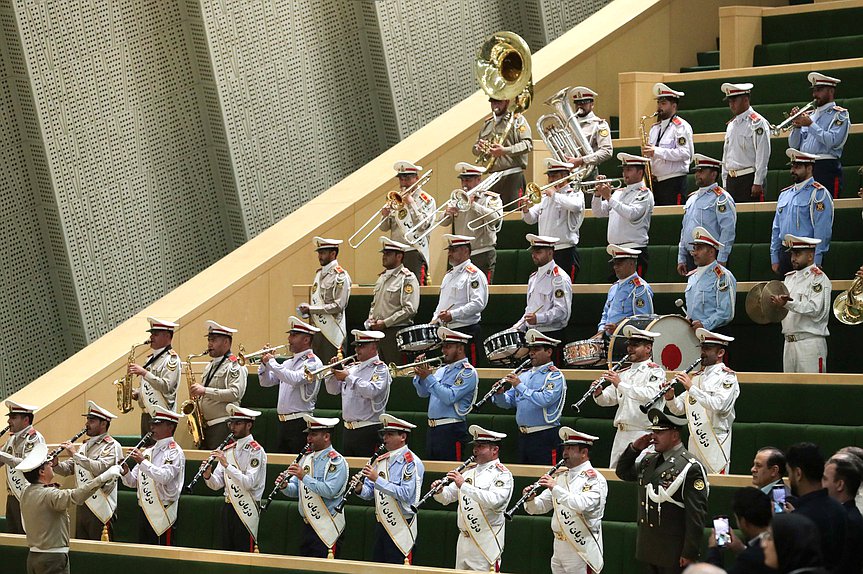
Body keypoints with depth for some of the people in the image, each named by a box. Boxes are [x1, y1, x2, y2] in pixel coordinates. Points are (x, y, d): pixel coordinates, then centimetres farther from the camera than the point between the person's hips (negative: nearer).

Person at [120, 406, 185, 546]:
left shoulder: (174, 452, -8)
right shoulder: (148, 451, 16)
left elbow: (164, 477, -26)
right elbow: (132, 482, 15)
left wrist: (142, 461, -26)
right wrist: (125, 472, -6)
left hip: (162, 513, -8)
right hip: (144, 512, 8)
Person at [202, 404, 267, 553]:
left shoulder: (255, 451, -9)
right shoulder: (227, 450, 12)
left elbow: (249, 483, -20)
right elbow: (217, 484, 10)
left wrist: (226, 465, -25)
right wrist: (208, 476, -12)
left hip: (246, 511, -7)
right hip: (228, 508, 7)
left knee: (245, 555, -4)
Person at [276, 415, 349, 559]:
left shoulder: (337, 462, -9)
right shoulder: (306, 458, 14)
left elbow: (330, 491, -23)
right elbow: (295, 491, 14)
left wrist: (304, 477, -24)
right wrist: (285, 486, -8)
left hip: (326, 530, -8)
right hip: (307, 525, 8)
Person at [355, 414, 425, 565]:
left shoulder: (412, 462, -10)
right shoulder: (381, 460, 12)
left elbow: (406, 494, -22)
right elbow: (369, 493, 13)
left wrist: (377, 479, -24)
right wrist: (360, 489, -10)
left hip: (401, 528, -7)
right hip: (381, 524, 7)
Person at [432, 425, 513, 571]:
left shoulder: (502, 474, -7)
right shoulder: (469, 471, 16)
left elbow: (493, 500, -25)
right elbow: (446, 497, 15)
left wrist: (463, 485, -28)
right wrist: (439, 490, -9)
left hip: (487, 541, -7)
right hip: (464, 541, 7)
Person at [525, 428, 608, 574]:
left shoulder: (595, 479, -8)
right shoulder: (560, 478, 14)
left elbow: (582, 505, -25)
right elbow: (539, 507, 13)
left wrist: (555, 488, -26)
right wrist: (530, 499, -10)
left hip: (582, 551, -7)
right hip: (558, 548, 7)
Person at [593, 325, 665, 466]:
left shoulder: (655, 371, -3)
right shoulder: (624, 372, 19)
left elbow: (650, 395, -22)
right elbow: (607, 399, 20)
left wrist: (620, 384, -23)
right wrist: (598, 393, -4)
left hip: (643, 435, -7)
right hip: (621, 434, 7)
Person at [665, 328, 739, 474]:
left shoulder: (727, 377, -4)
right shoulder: (697, 377, 17)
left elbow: (717, 405, -21)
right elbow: (679, 409, 15)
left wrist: (691, 388, -21)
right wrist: (670, 398, -6)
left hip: (715, 445, -7)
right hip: (694, 444, 7)